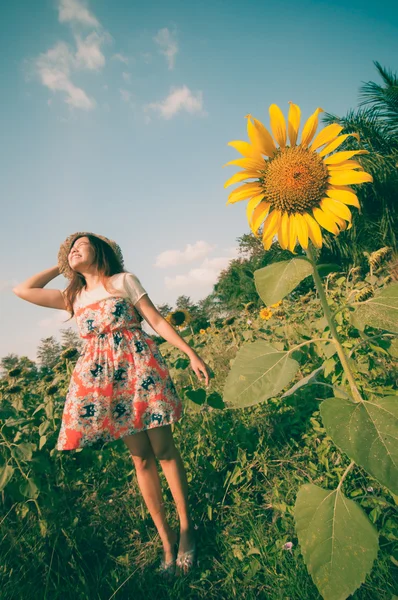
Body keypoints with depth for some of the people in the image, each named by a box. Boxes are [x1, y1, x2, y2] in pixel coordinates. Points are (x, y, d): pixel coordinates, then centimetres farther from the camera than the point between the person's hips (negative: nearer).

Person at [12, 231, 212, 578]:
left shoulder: (124, 280, 6)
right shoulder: (73, 297, 17)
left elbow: (158, 320, 2)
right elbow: (23, 290, 16)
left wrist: (191, 354, -5)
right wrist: (61, 267, 21)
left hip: (138, 366, -3)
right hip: (99, 377, 3)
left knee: (163, 450, 0)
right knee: (141, 458, 6)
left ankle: (186, 527, 17)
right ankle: (166, 540, 17)